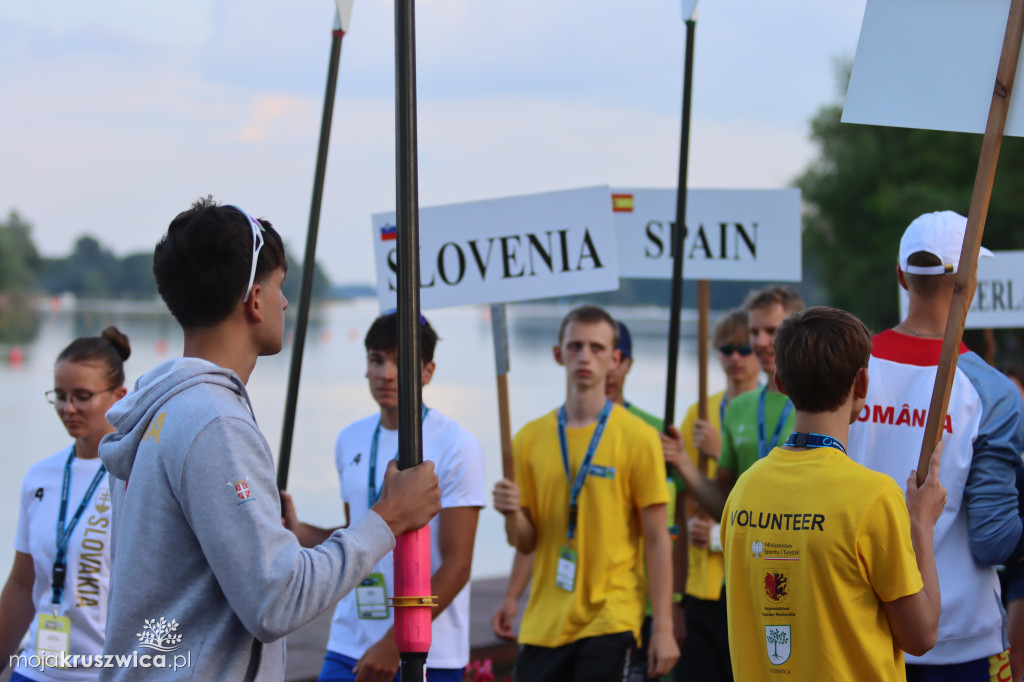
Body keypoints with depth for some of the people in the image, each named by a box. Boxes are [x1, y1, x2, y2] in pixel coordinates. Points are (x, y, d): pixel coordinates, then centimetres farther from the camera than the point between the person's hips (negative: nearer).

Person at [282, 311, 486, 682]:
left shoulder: (456, 448, -8)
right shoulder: (350, 441, 10)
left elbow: (456, 565, -11)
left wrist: (395, 643, -15)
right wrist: (299, 531, 3)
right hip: (348, 648, 5)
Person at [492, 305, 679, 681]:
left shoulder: (637, 437, -3)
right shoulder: (530, 439, 8)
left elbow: (657, 540, -3)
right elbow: (526, 543, 11)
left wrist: (663, 628, -8)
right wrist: (513, 514, -12)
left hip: (610, 619, -4)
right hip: (544, 621, 4)